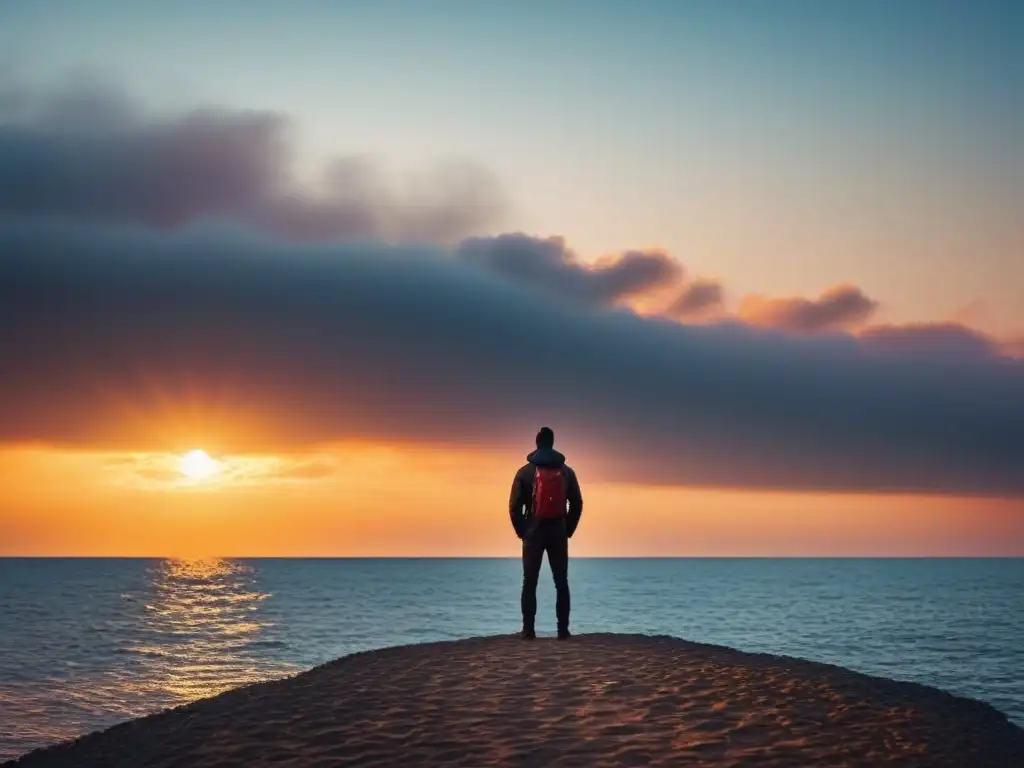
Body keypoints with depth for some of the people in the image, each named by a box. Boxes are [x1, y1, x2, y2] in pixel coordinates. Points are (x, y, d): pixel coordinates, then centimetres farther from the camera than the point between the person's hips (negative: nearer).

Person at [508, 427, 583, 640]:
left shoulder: (525, 472, -2)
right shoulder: (566, 471, 4)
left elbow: (514, 505, -6)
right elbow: (577, 504, 3)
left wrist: (521, 531, 6)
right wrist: (568, 530, 12)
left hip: (533, 532, -1)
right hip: (558, 532, 1)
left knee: (529, 583, 3)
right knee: (561, 582, 5)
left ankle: (528, 630, -3)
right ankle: (563, 630, 0)